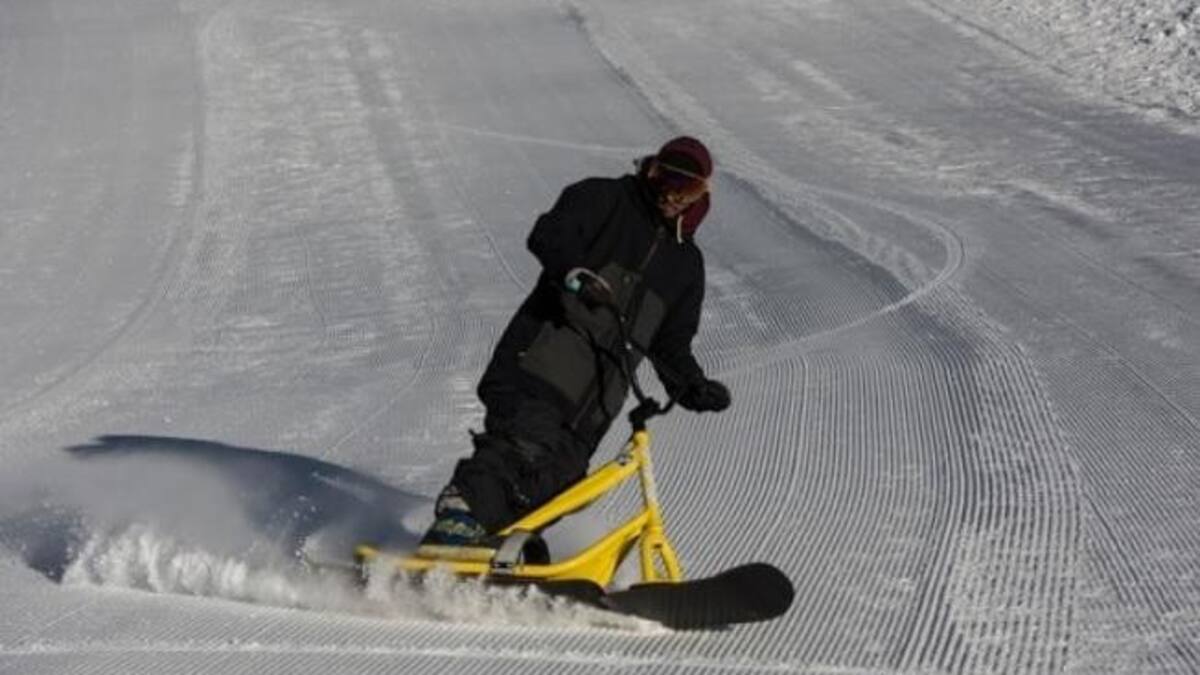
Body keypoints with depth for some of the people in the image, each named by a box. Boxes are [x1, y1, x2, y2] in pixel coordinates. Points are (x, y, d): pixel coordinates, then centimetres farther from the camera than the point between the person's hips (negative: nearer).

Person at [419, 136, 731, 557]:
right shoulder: (602, 199, 9)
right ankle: (458, 513, -35)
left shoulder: (687, 263, 25)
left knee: (556, 478, -6)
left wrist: (693, 388, 5)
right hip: (538, 370, -6)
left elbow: (671, 346, 25)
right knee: (527, 441, -28)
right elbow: (549, 235, -9)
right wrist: (574, 272, -30)